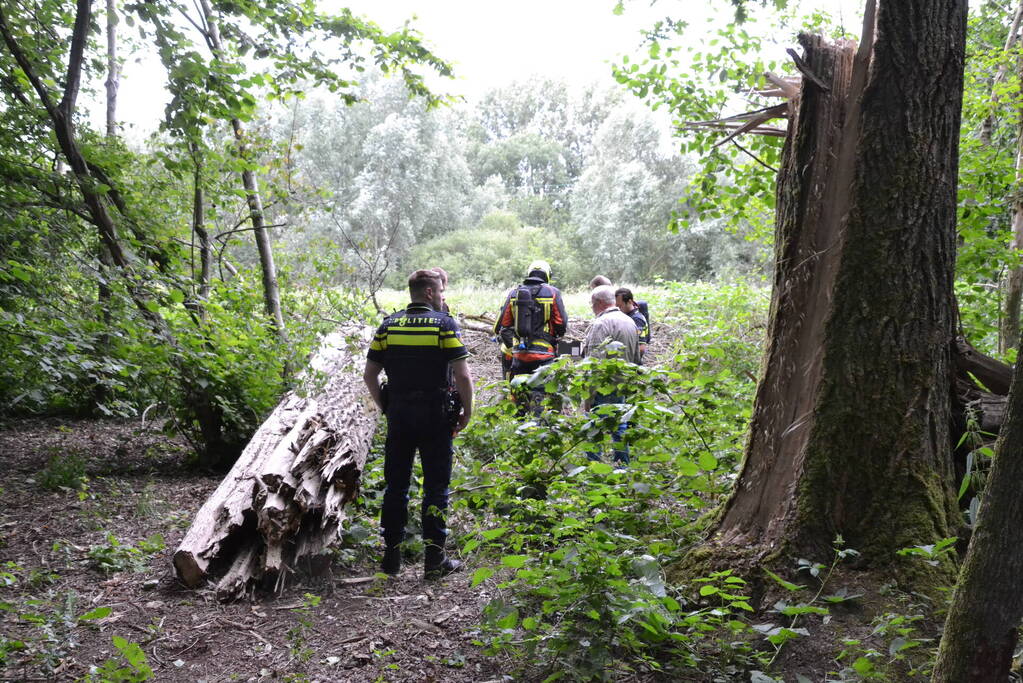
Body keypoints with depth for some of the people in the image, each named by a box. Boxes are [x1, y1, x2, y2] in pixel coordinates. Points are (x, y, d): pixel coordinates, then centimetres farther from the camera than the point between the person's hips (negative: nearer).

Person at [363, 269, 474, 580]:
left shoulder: (389, 325, 6)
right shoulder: (445, 324, -6)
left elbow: (369, 374, 5)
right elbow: (462, 375, -13)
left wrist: (386, 408, 15)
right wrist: (466, 413, -2)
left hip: (398, 415, 4)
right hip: (436, 415, -3)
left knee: (395, 486, 12)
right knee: (436, 487, 5)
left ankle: (391, 556, 18)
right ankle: (434, 558, 9)